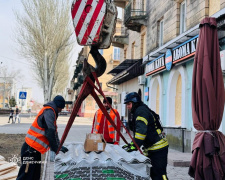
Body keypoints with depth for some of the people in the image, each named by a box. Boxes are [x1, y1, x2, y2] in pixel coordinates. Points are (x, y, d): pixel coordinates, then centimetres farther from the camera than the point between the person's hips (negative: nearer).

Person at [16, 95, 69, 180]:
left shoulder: (50, 112, 19)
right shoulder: (49, 111, -13)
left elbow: (54, 131, 22)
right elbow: (50, 132, -21)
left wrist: (58, 146, 15)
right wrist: (55, 148, -13)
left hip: (34, 148, 10)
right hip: (30, 149, -10)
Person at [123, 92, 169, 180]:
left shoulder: (141, 111, -11)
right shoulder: (138, 112, 21)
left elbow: (141, 130, -24)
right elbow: (138, 132, 24)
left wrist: (135, 146, -27)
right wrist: (132, 144, 14)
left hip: (158, 149, -11)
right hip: (152, 149, 11)